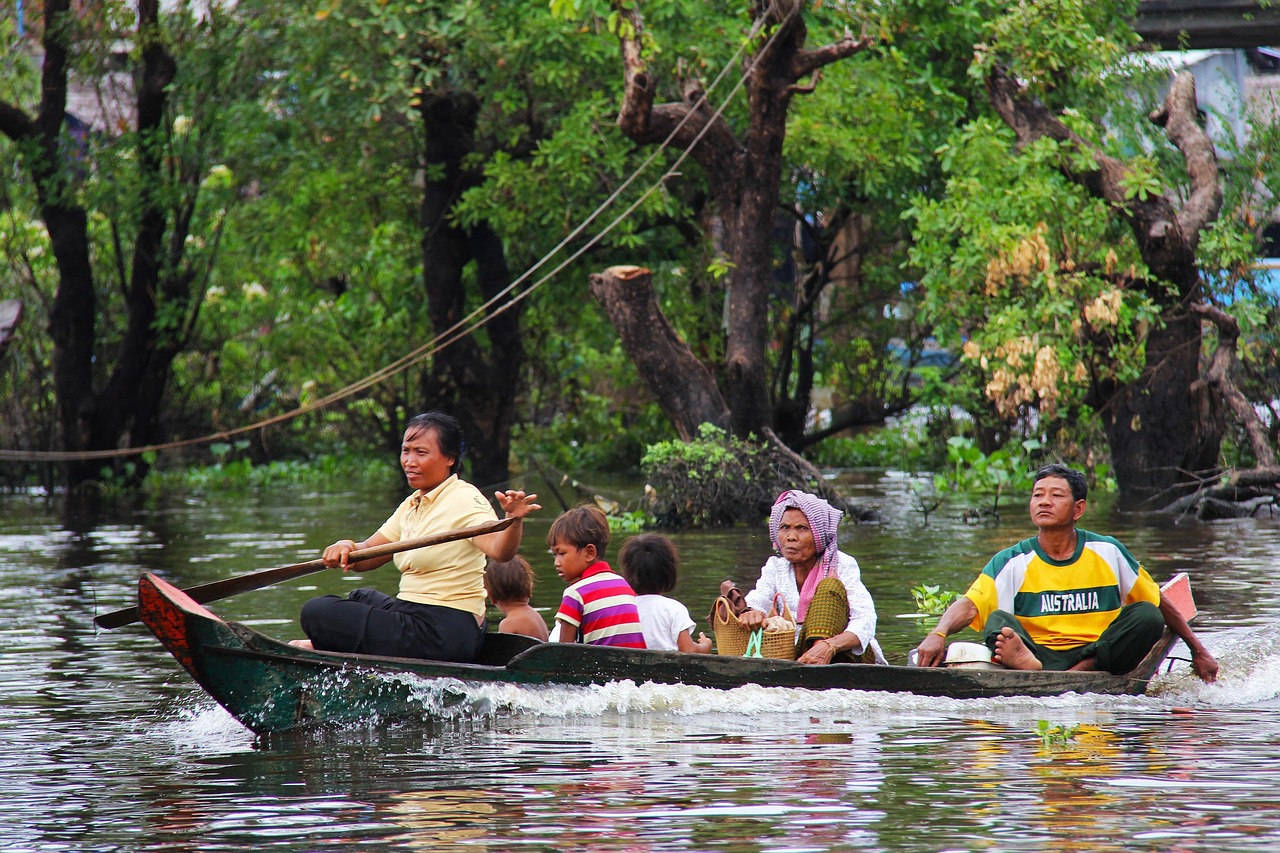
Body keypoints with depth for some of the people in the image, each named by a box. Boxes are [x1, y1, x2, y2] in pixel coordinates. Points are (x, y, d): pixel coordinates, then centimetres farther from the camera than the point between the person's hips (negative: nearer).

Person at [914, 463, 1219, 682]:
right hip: (1039, 652, -1)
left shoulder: (1108, 553, 7)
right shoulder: (1013, 562, 2)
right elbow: (968, 605, -13)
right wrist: (938, 635, -33)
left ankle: (1079, 673, -36)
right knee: (999, 620, -25)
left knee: (1146, 617, -19)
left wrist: (1197, 650, 17)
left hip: (1101, 654, 1)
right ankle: (1031, 666, -59)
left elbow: (1158, 604, 18)